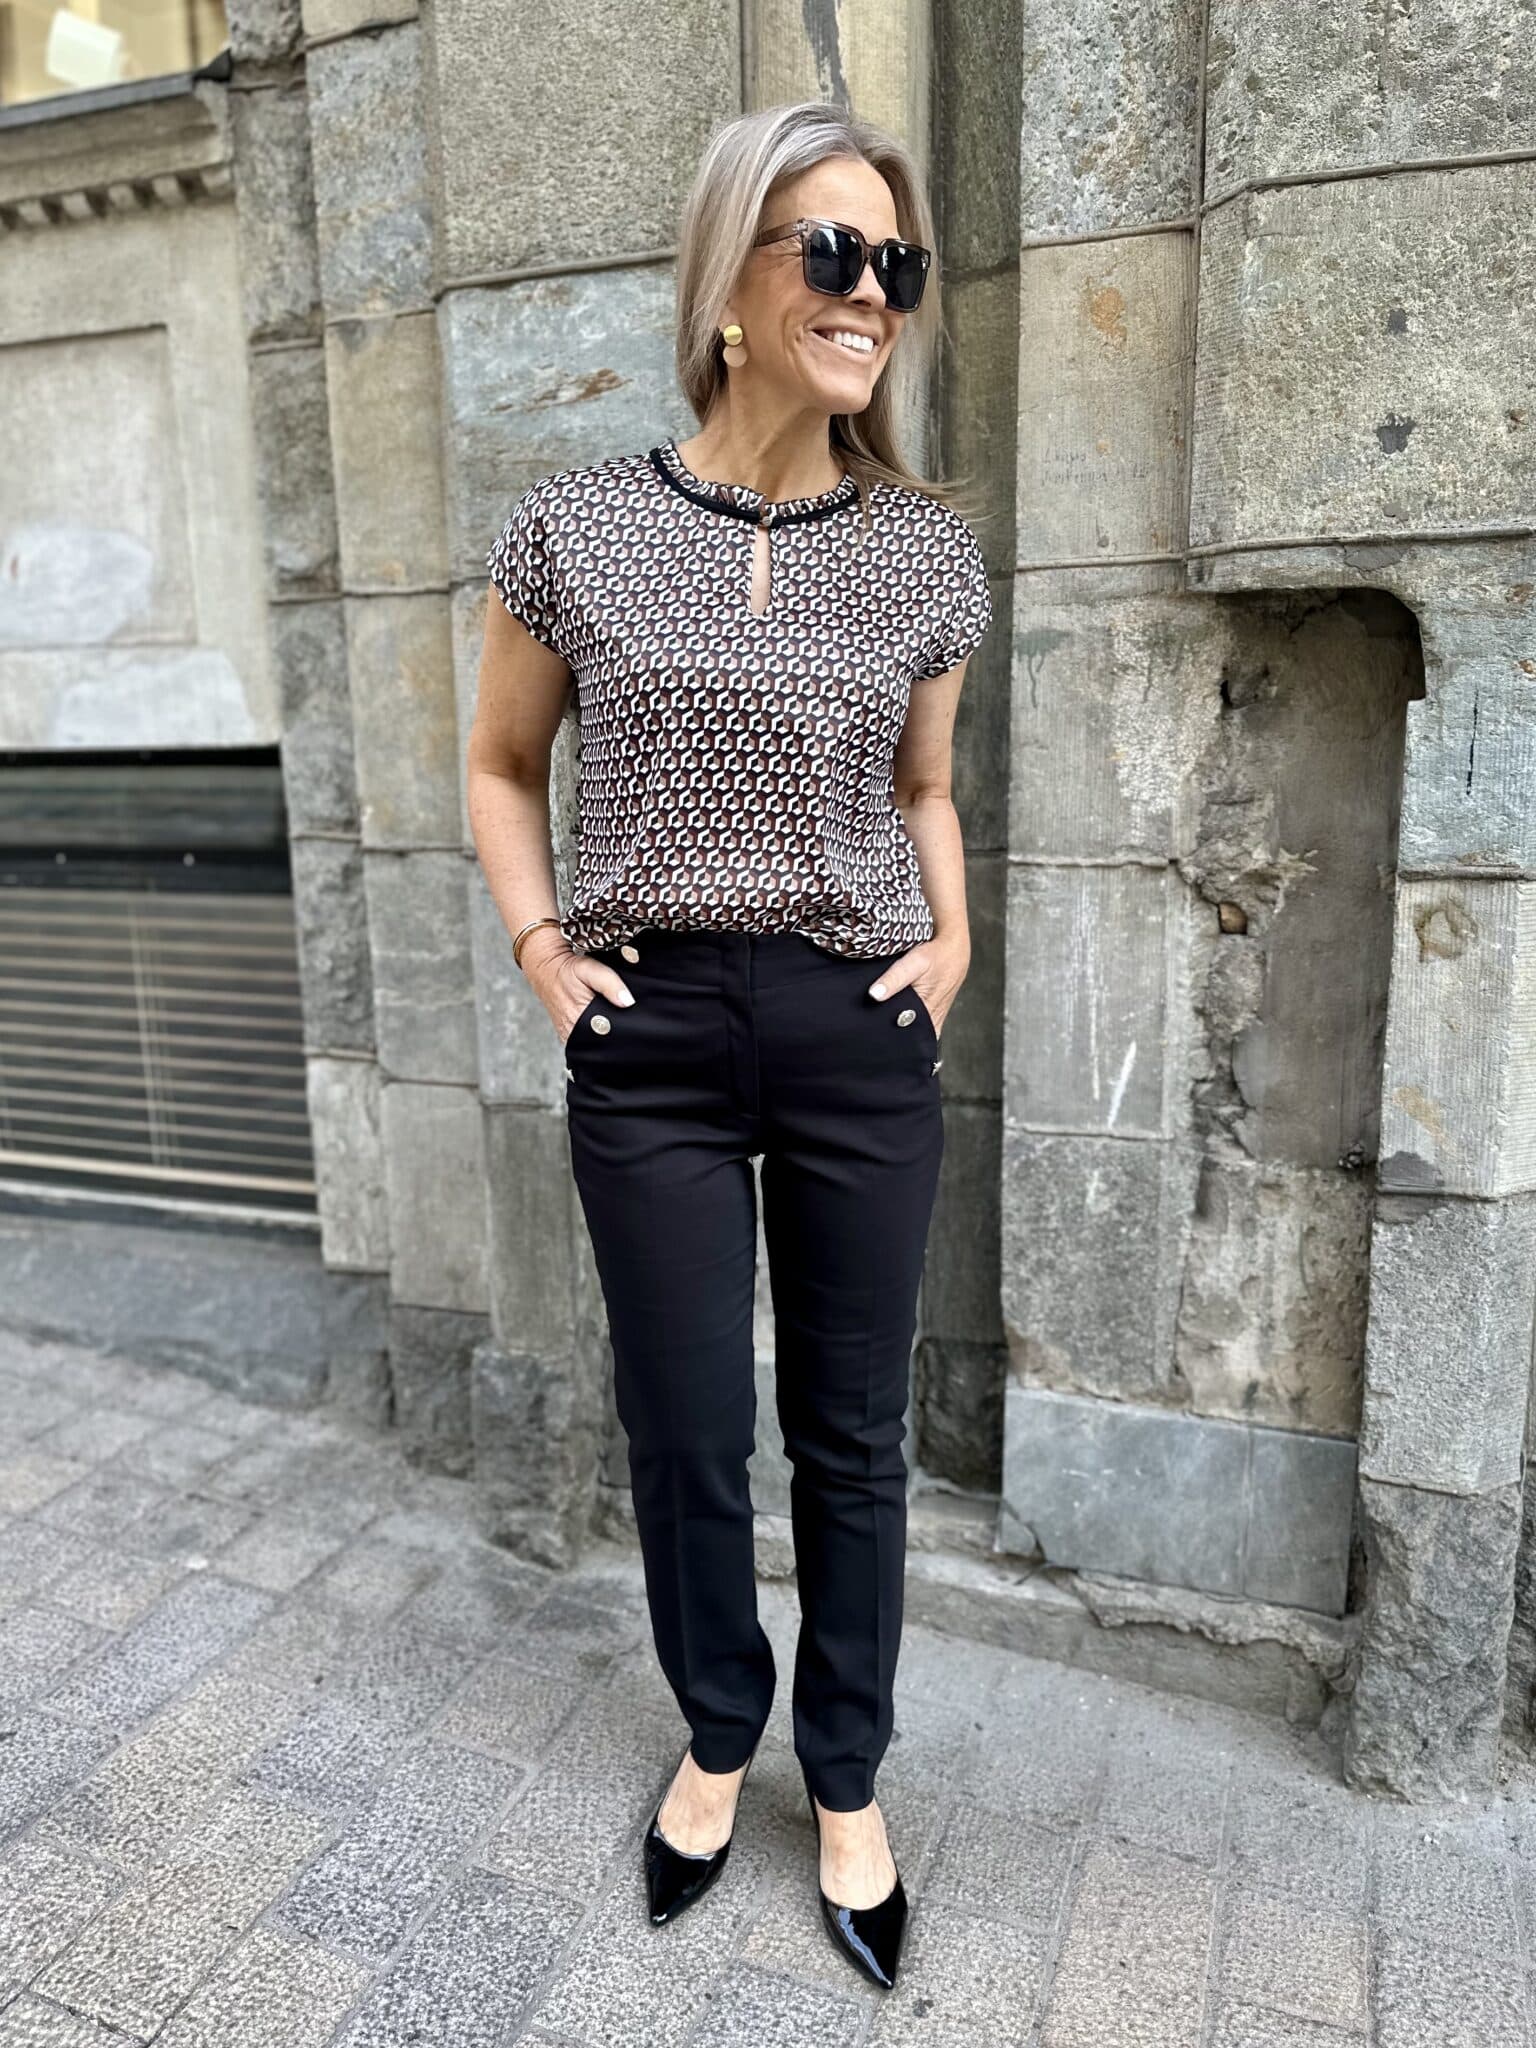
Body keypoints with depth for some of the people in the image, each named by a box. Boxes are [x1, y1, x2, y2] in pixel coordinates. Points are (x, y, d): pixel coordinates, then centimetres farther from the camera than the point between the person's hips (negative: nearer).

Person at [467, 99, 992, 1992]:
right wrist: (538, 943, -1)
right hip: (651, 1042, -1)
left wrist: (954, 932, 2)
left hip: (863, 1042, 1)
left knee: (851, 1432, 12)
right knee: (684, 1428, 11)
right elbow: (501, 766, 11)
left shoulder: (927, 546, 3)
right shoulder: (577, 525, -1)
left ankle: (846, 1783, 35)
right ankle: (718, 1736, 40)